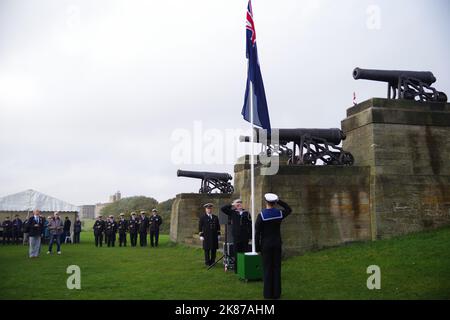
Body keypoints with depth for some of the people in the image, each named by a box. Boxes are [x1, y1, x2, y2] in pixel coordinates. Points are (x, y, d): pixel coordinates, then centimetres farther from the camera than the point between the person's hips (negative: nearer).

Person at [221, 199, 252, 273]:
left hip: (245, 236, 0)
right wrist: (232, 205, 0)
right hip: (236, 236, 0)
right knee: (237, 253, 3)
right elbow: (223, 208, -1)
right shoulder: (232, 213, 7)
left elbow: (249, 224, 2)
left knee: (245, 253, 2)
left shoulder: (246, 213, 6)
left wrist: (250, 234, -4)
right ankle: (237, 269, 10)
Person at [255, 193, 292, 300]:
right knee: (276, 268, 7)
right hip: (277, 244, 3)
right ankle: (276, 293, 10)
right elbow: (289, 209, 21)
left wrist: (257, 248, -3)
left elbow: (257, 233, -11)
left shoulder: (261, 215, -12)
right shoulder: (279, 213, -3)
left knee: (267, 269, 2)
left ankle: (268, 293, 5)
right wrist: (279, 201, 11)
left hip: (266, 245, -3)